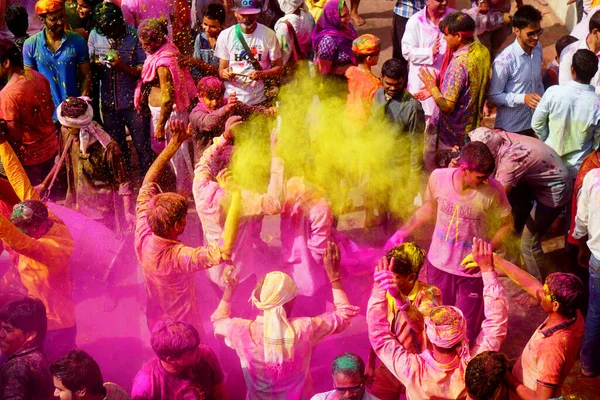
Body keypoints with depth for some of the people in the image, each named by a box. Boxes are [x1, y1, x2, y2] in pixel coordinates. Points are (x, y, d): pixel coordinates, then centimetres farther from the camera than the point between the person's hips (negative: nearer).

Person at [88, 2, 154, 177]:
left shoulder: (134, 36, -12)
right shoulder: (94, 35, -1)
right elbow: (89, 65, 7)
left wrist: (124, 67, -27)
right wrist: (95, 64, -16)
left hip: (133, 103, -4)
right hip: (108, 103, 4)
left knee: (142, 147, 5)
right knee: (117, 148, 18)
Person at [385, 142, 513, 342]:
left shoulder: (493, 190, -23)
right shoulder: (438, 177, -16)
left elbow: (507, 225, -8)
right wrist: (403, 232, 2)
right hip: (439, 264, 3)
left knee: (468, 331, 8)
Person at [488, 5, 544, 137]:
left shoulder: (537, 48, -2)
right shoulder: (505, 60, -23)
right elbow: (493, 96, -17)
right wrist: (523, 98, -27)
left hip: (532, 121, 6)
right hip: (510, 127, -6)